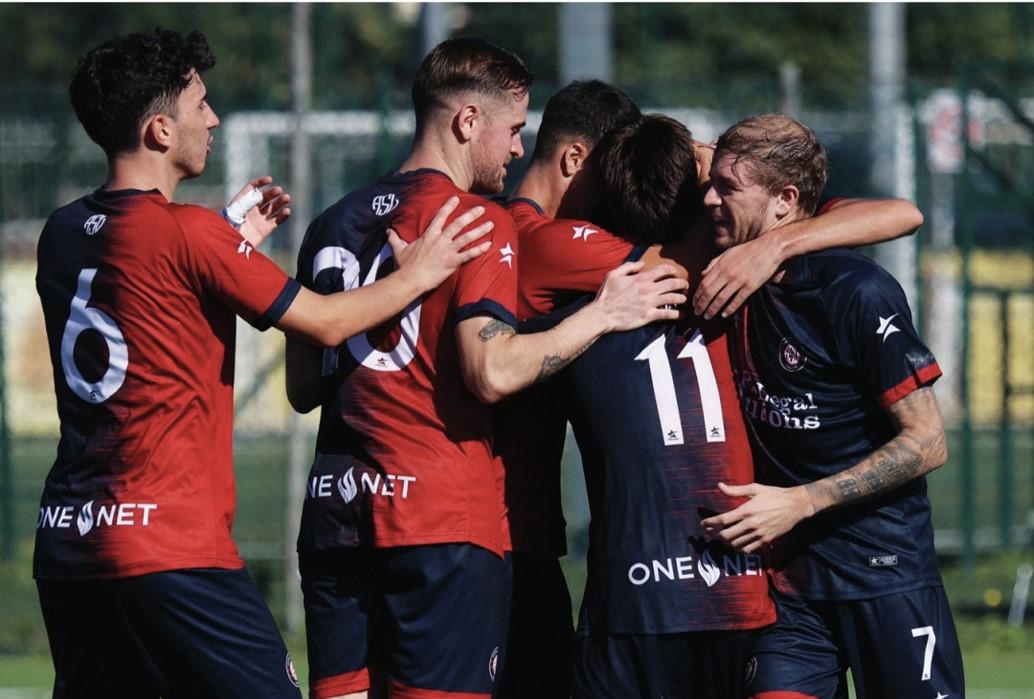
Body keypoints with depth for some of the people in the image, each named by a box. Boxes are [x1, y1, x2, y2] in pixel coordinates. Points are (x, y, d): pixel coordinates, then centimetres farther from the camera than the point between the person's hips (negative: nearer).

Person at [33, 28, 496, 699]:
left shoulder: (62, 234, 11)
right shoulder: (189, 232, -11)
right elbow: (325, 321, -3)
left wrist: (237, 242, 29)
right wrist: (419, 273, 11)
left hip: (66, 544, 8)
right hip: (171, 548, -8)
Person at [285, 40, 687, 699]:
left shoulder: (334, 225, 15)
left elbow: (303, 389, 19)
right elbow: (492, 371, -16)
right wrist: (603, 315, -8)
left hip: (334, 519, 6)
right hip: (445, 521, -6)